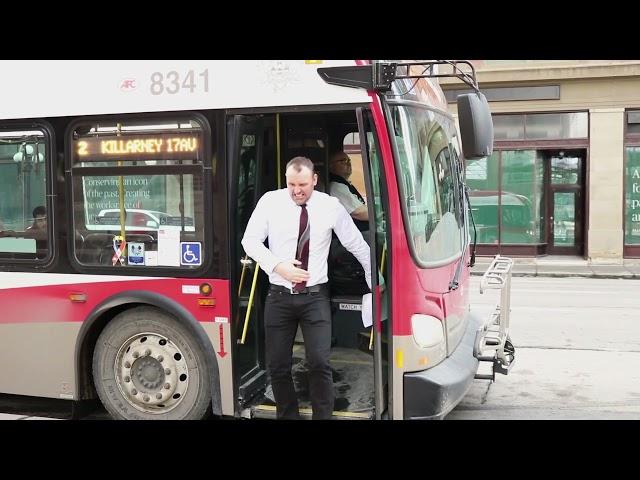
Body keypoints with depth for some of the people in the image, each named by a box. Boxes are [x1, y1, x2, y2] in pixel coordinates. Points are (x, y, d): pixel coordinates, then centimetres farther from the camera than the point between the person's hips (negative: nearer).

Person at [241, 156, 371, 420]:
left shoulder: (331, 206, -4)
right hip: (279, 296, 1)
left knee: (320, 363, -10)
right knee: (277, 365, 8)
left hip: (315, 297, -1)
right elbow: (250, 240, 0)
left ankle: (323, 416, 9)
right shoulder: (270, 201, -3)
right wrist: (278, 266, -14)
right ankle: (287, 415, 29)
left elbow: (358, 246, 5)